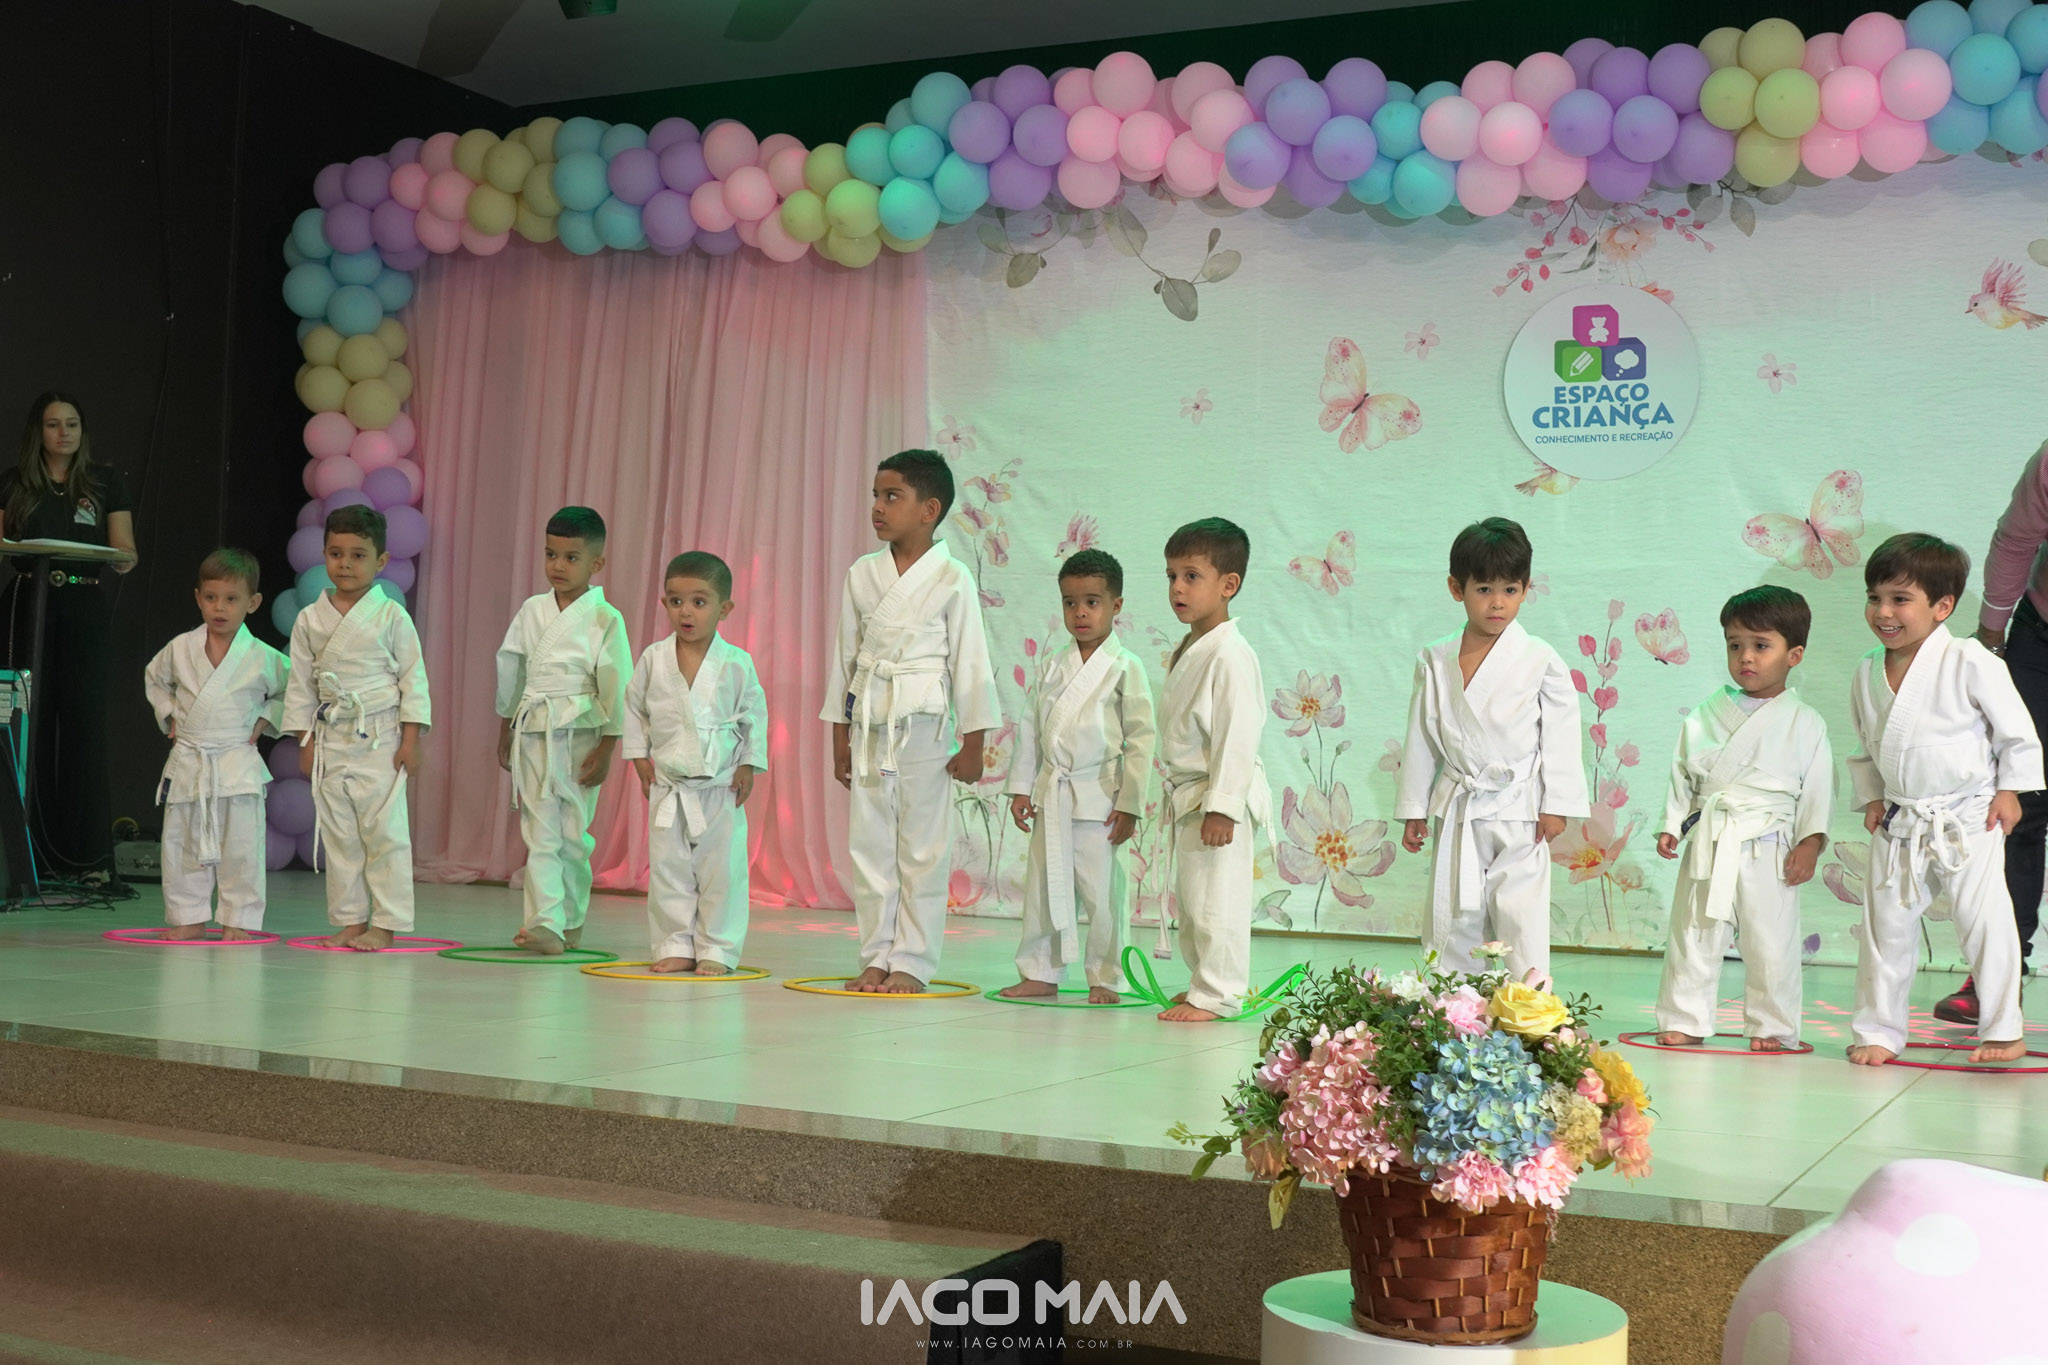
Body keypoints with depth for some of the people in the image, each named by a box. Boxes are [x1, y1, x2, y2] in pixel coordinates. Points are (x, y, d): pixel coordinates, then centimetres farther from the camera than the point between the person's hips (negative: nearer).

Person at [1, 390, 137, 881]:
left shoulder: (105, 482, 8)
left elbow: (125, 551, 5)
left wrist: (124, 560, -18)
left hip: (85, 609, -1)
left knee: (85, 727, -4)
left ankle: (90, 854, -1)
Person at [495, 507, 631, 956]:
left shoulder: (606, 619, -6)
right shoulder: (531, 611, 7)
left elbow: (616, 688, -6)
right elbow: (509, 671, 16)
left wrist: (606, 749, -9)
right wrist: (504, 730, 18)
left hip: (580, 735, -3)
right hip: (532, 734, 3)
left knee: (572, 835, 3)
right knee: (540, 833, -1)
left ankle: (570, 921, 14)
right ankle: (544, 923, -3)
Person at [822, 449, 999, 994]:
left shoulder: (952, 579, -6)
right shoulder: (861, 574, 6)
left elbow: (970, 662, -4)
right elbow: (845, 655, 12)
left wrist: (973, 743, -5)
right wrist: (839, 734, 11)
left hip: (922, 724, -4)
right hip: (868, 723, 4)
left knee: (921, 848, 0)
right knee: (869, 844, 7)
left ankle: (911, 962, 8)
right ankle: (877, 956, 17)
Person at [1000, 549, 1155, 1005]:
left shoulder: (1126, 668, -5)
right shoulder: (1054, 667, 9)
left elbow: (1140, 740, -7)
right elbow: (1030, 728, 14)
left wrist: (1130, 804, -11)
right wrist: (1021, 788, 9)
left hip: (1098, 798, -5)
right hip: (1051, 796, 5)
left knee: (1102, 893, -1)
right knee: (1043, 887, 9)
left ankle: (1104, 979, 11)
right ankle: (1039, 973, 19)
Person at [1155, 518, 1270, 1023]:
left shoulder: (1230, 654, -17)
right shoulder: (1188, 650, 14)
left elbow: (1238, 736, -21)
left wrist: (1221, 805, -23)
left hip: (1219, 798, -10)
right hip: (1187, 795, 10)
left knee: (1215, 900, -5)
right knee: (1191, 899, 17)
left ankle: (1216, 995, 2)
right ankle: (1204, 983, 28)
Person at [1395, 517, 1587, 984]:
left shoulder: (1541, 661, -5)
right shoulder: (1435, 662, 4)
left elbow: (1560, 735, -2)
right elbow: (1422, 738, 10)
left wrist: (1556, 806, -6)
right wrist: (1414, 810, 10)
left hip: (1519, 813, -3)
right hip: (1457, 811, 3)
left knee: (1521, 917, -3)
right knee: (1450, 917, 7)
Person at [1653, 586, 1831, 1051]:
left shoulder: (1805, 724, 1)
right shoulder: (1706, 715, 7)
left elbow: (1818, 788, 1)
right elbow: (1683, 774, 11)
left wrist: (1810, 842, -7)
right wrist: (1672, 826, 5)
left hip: (1769, 848, -2)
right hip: (1707, 843, 3)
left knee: (1770, 943, 3)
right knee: (1693, 934, 7)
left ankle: (1771, 1027, 18)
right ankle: (1685, 1022, 18)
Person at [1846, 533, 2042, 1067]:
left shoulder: (1969, 662, -14)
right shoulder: (1867, 672, 2)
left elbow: (2016, 730, -6)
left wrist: (2009, 790, -6)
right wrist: (1872, 797, 7)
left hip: (1968, 818, -5)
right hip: (1898, 823, 5)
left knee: (1985, 922, -3)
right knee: (1886, 924, 8)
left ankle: (2001, 1030, 13)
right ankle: (1878, 1030, 20)